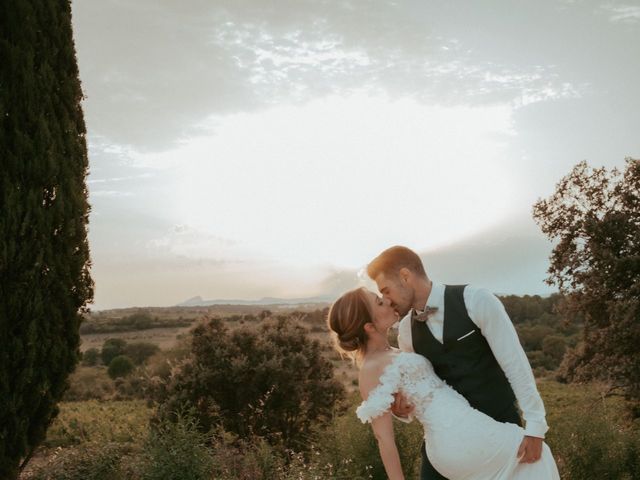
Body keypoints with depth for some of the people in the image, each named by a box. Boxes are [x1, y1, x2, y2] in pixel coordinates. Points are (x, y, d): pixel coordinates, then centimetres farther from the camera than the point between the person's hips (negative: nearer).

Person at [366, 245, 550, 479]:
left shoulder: (475, 301, -15)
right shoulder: (406, 329, 2)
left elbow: (515, 363, -15)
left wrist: (534, 424, -18)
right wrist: (401, 407, -12)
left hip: (499, 423, -4)